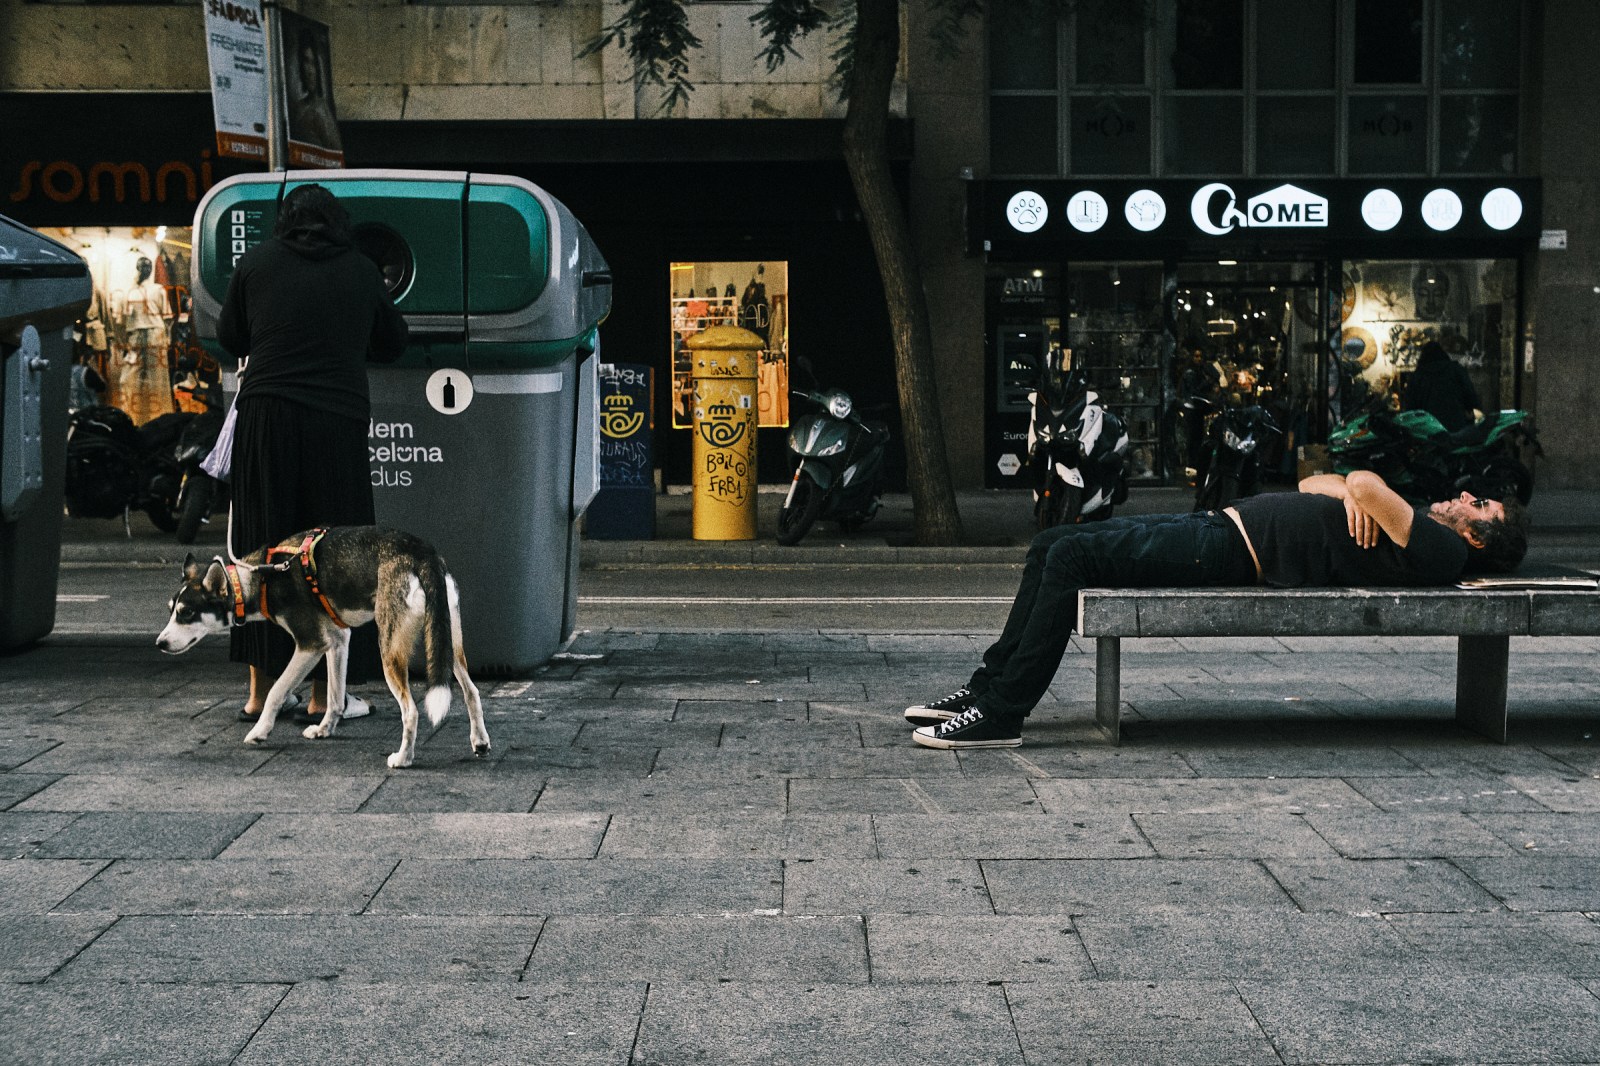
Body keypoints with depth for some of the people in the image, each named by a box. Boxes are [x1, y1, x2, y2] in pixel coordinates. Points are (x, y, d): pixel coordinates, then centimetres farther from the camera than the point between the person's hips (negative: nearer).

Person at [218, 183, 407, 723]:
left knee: (262, 548, 9)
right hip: (336, 422, -1)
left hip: (265, 417, 1)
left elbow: (229, 338, 15)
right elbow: (392, 344, 19)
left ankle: (261, 691, 13)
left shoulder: (257, 262, 7)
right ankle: (323, 693, 7)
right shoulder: (361, 272, 7)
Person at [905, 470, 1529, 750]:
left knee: (1071, 557, -22)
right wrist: (1351, 494, 5)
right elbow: (1311, 486, 26)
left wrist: (1358, 490, 1)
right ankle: (991, 683, 8)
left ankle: (1000, 713, -18)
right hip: (1216, 525, 10)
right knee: (1054, 544, 6)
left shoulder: (1441, 550, -8)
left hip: (1229, 554, -10)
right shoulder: (1413, 529, 21)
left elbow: (1366, 482, -22)